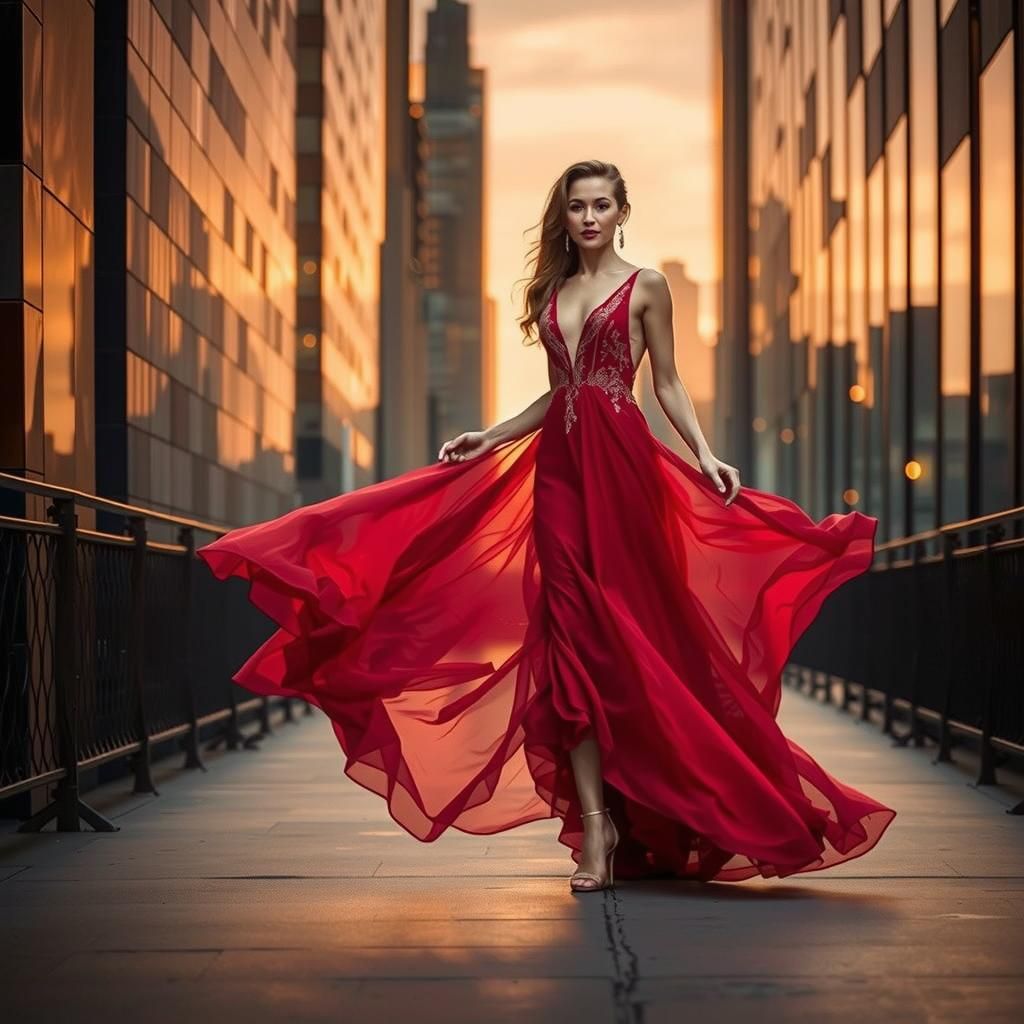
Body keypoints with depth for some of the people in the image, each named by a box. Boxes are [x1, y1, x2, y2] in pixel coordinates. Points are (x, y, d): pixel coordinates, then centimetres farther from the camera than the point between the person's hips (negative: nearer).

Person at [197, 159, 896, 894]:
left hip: (621, 463, -4)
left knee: (625, 635, -5)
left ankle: (624, 818, 5)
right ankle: (594, 825, -4)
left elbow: (669, 383, 3)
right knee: (568, 643, -4)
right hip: (559, 467, 4)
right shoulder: (551, 294, 17)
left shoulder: (645, 286, 4)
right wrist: (490, 440, 16)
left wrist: (705, 456, -9)